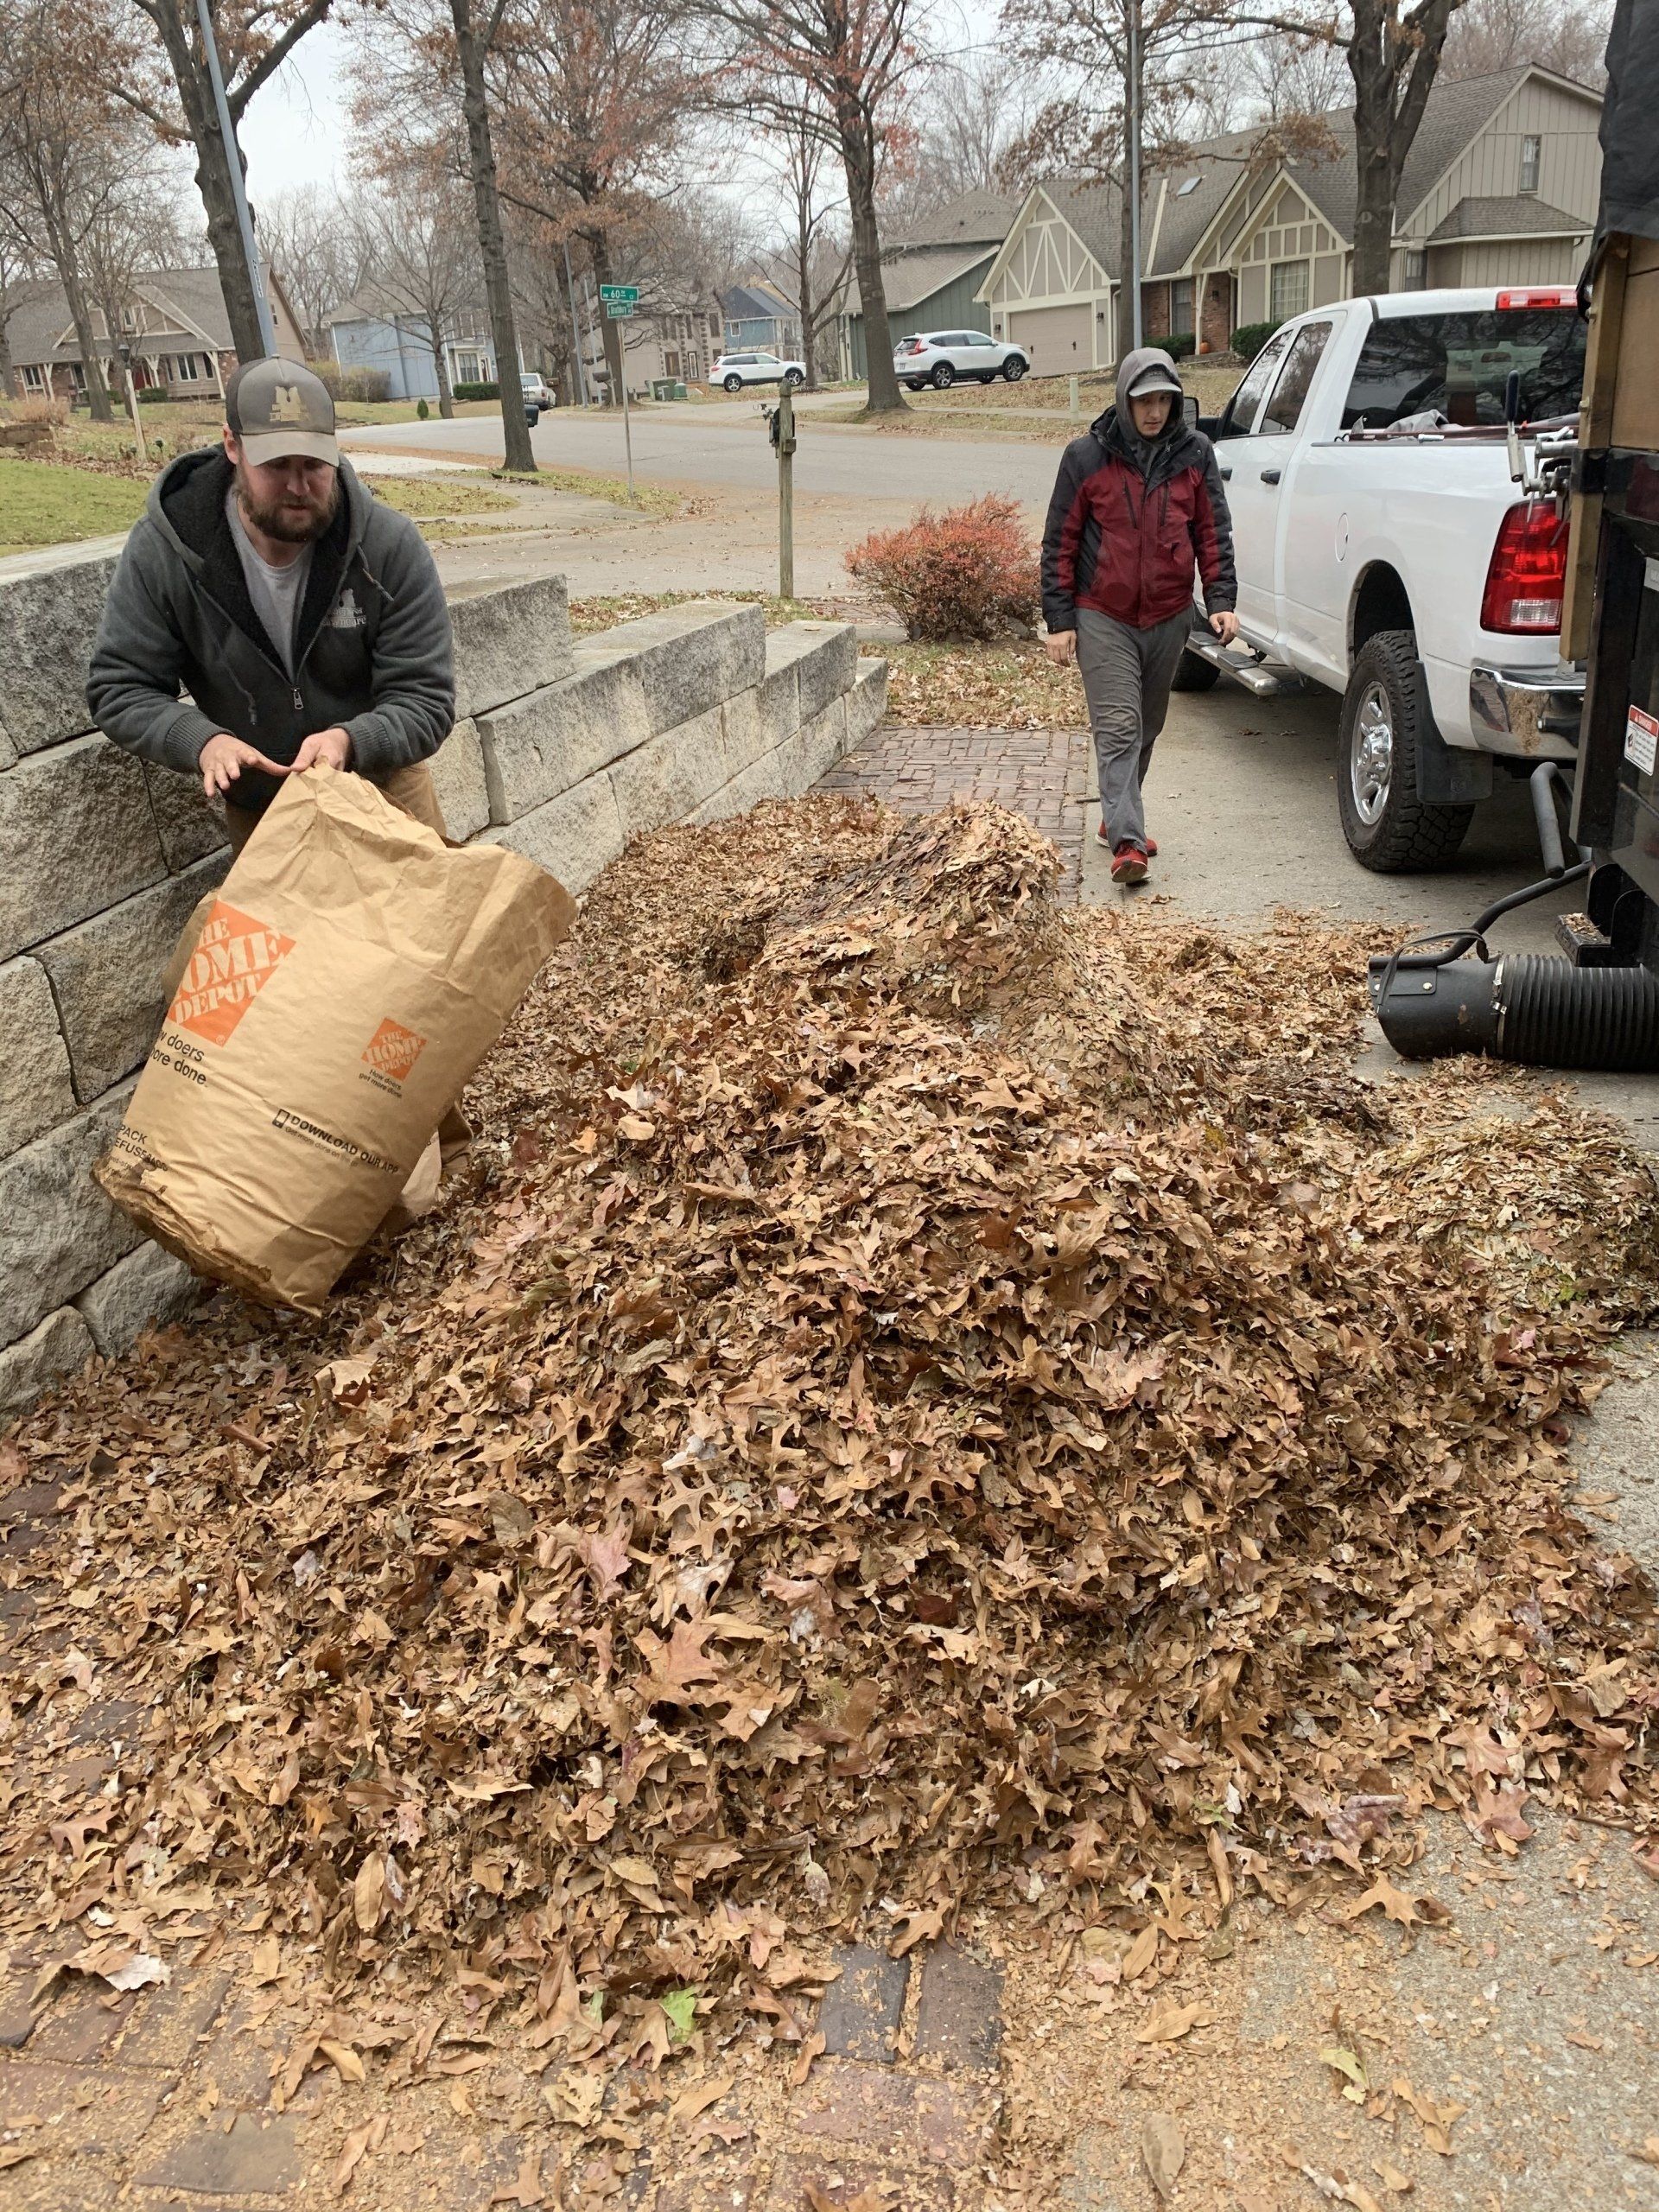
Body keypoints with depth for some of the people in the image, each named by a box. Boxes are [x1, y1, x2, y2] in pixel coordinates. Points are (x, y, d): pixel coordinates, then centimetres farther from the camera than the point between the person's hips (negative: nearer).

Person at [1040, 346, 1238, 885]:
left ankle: (1117, 817, 31)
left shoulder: (1195, 455, 4)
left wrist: (1221, 600, -5)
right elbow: (1059, 543, -2)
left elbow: (1213, 533, 7)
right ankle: (1127, 841, -19)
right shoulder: (1086, 456, -4)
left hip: (1169, 617, 4)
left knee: (1147, 727, 14)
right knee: (1117, 727, -12)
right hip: (1103, 617, -4)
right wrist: (1059, 620, -6)